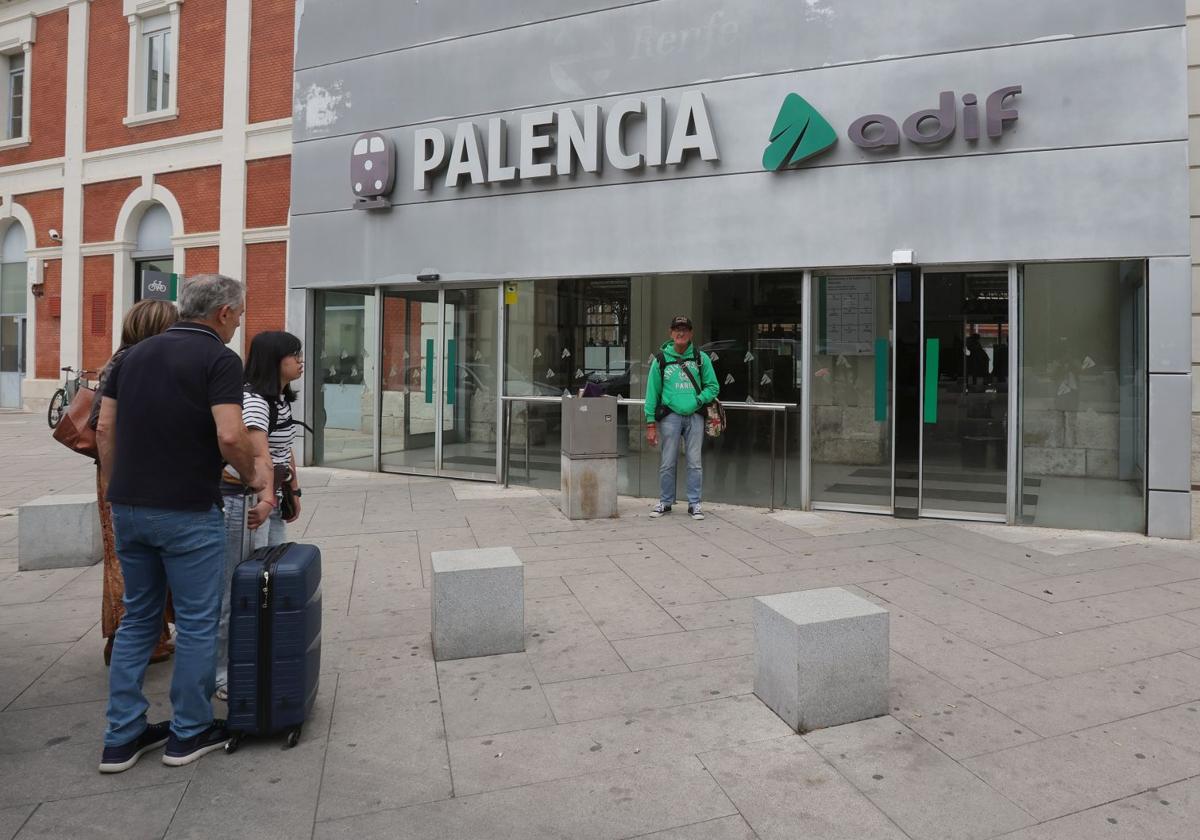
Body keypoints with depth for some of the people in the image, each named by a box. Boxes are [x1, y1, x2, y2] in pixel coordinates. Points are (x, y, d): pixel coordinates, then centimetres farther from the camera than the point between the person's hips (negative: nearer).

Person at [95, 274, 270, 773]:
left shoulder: (135, 354, 11)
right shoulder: (219, 359, -11)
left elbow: (105, 429, 11)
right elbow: (229, 436, -23)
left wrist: (118, 491, 18)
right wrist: (253, 473, -5)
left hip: (128, 508, 7)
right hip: (188, 511, -7)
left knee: (138, 619, 17)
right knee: (197, 622, 8)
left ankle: (122, 737, 22)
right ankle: (189, 733, 19)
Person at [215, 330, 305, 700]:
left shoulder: (282, 399, 13)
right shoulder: (253, 399, -17)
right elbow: (260, 451, -32)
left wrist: (293, 491, 18)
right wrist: (265, 497, -43)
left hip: (272, 499, 9)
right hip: (246, 501, -9)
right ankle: (224, 676, 7)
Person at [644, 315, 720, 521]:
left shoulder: (701, 358, 9)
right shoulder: (661, 359, 6)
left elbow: (713, 386, 11)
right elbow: (652, 392, 5)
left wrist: (698, 400, -8)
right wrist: (651, 423, -1)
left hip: (695, 416, 1)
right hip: (670, 416, -1)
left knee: (695, 463, 3)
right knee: (667, 463, 2)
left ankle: (694, 504, 13)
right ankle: (665, 502, 15)